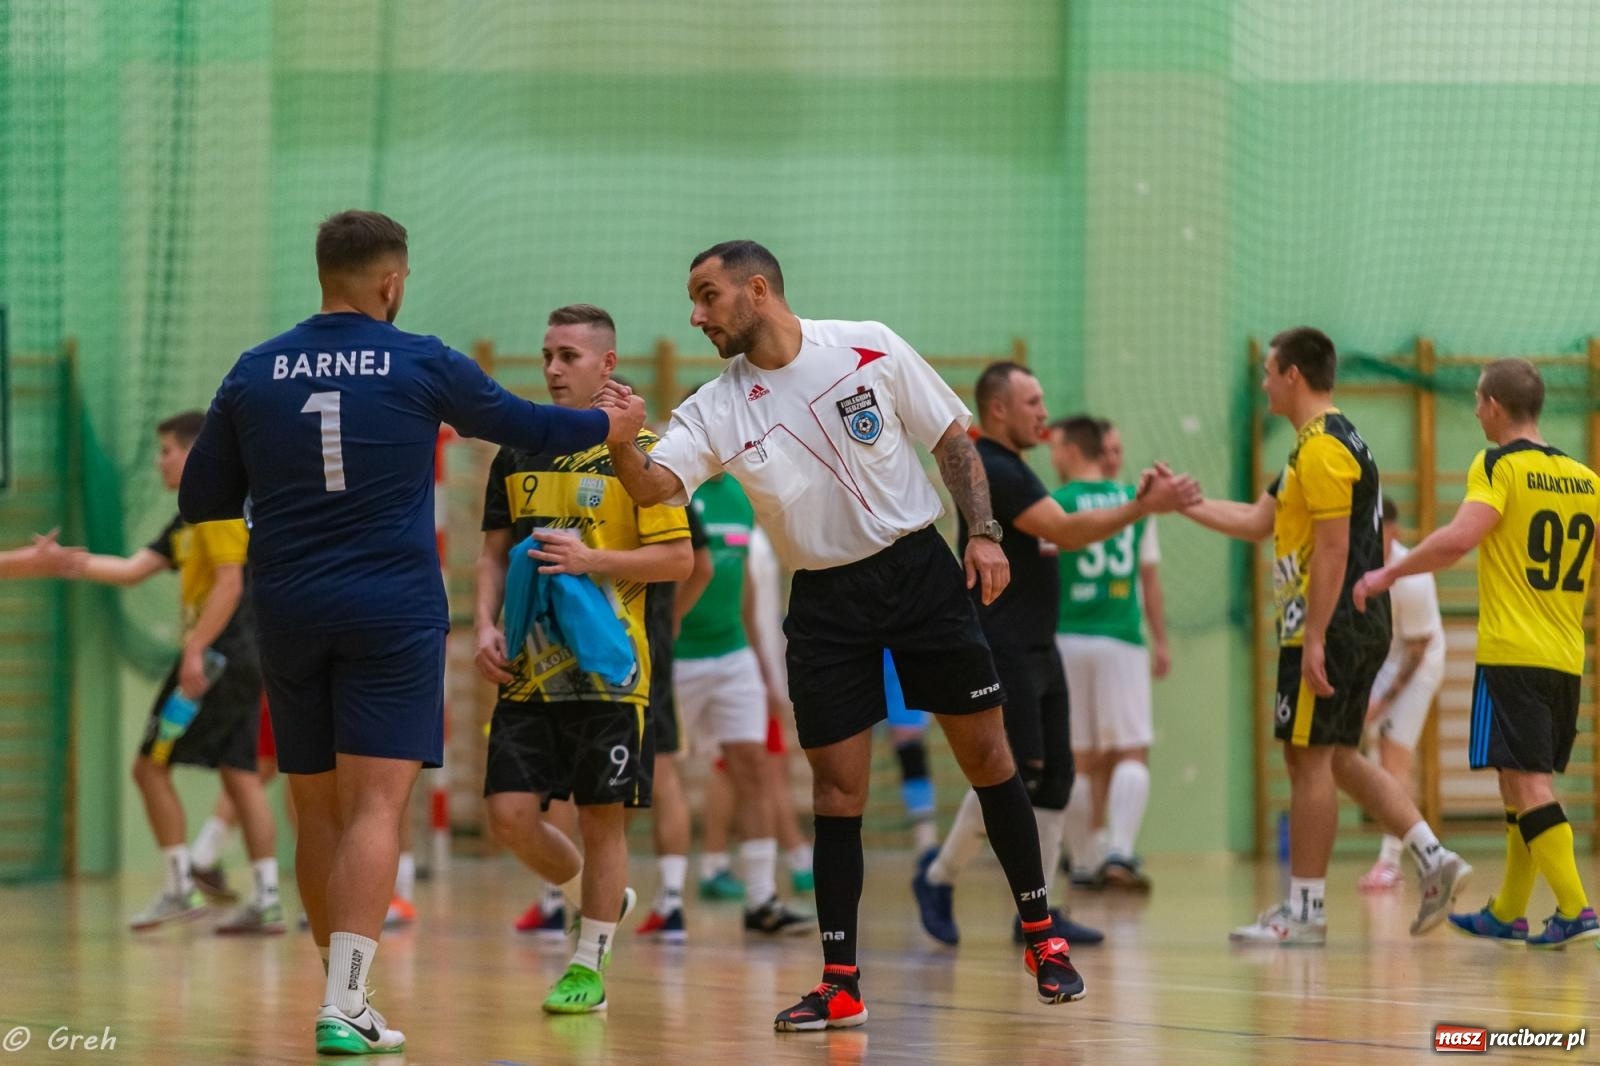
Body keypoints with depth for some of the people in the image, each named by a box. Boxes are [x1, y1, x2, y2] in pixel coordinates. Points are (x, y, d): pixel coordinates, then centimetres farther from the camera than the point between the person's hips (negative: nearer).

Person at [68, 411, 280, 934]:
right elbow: (132, 569, 18)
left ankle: (181, 889, -4)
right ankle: (267, 899, 1)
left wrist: (196, 650, -22)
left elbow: (229, 583, -18)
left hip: (217, 660, -9)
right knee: (240, 775, 5)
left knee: (151, 765, -4)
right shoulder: (189, 520, 20)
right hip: (243, 664, 9)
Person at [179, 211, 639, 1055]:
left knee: (317, 808, 13)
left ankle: (344, 991, 21)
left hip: (288, 607, 3)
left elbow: (200, 502, 9)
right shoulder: (421, 365, -2)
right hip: (393, 607, -3)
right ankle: (343, 1008, -17)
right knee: (377, 804, -6)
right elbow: (524, 425, 12)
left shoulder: (254, 372, 4)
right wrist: (613, 424, 30)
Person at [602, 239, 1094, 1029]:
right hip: (824, 600, 2)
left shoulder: (869, 348, -6)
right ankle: (840, 984, 2)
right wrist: (618, 440, -35)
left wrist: (983, 532, -7)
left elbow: (951, 437, 1)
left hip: (919, 569, -2)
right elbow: (654, 485, -15)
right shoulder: (718, 409, -2)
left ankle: (1041, 934, 17)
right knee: (836, 786, -2)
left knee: (985, 754, 2)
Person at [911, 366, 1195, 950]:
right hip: (1001, 652, -10)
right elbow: (1066, 532, -22)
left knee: (1055, 773, 5)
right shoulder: (989, 470, -15)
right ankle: (938, 880, 5)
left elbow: (1061, 536, 15)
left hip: (1038, 649, 10)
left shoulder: (1012, 468, 18)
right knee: (1013, 771, -11)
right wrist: (1147, 507, -22)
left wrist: (1142, 502, 4)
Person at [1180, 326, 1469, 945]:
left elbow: (1333, 549, -20)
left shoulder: (1323, 448, -14)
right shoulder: (1333, 442, 19)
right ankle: (1433, 859, 7)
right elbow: (1258, 522, 24)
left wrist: (1313, 639, -22)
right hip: (1362, 630, 10)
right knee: (1335, 759, 13)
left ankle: (1304, 910, 0)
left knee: (1309, 759, -4)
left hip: (1331, 631, -10)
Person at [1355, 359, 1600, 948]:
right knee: (1524, 782, 16)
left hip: (1512, 655, -7)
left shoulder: (1497, 465, -7)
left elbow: (1460, 537, -22)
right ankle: (1506, 913, 24)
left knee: (1527, 780, -8)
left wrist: (1388, 573, -14)